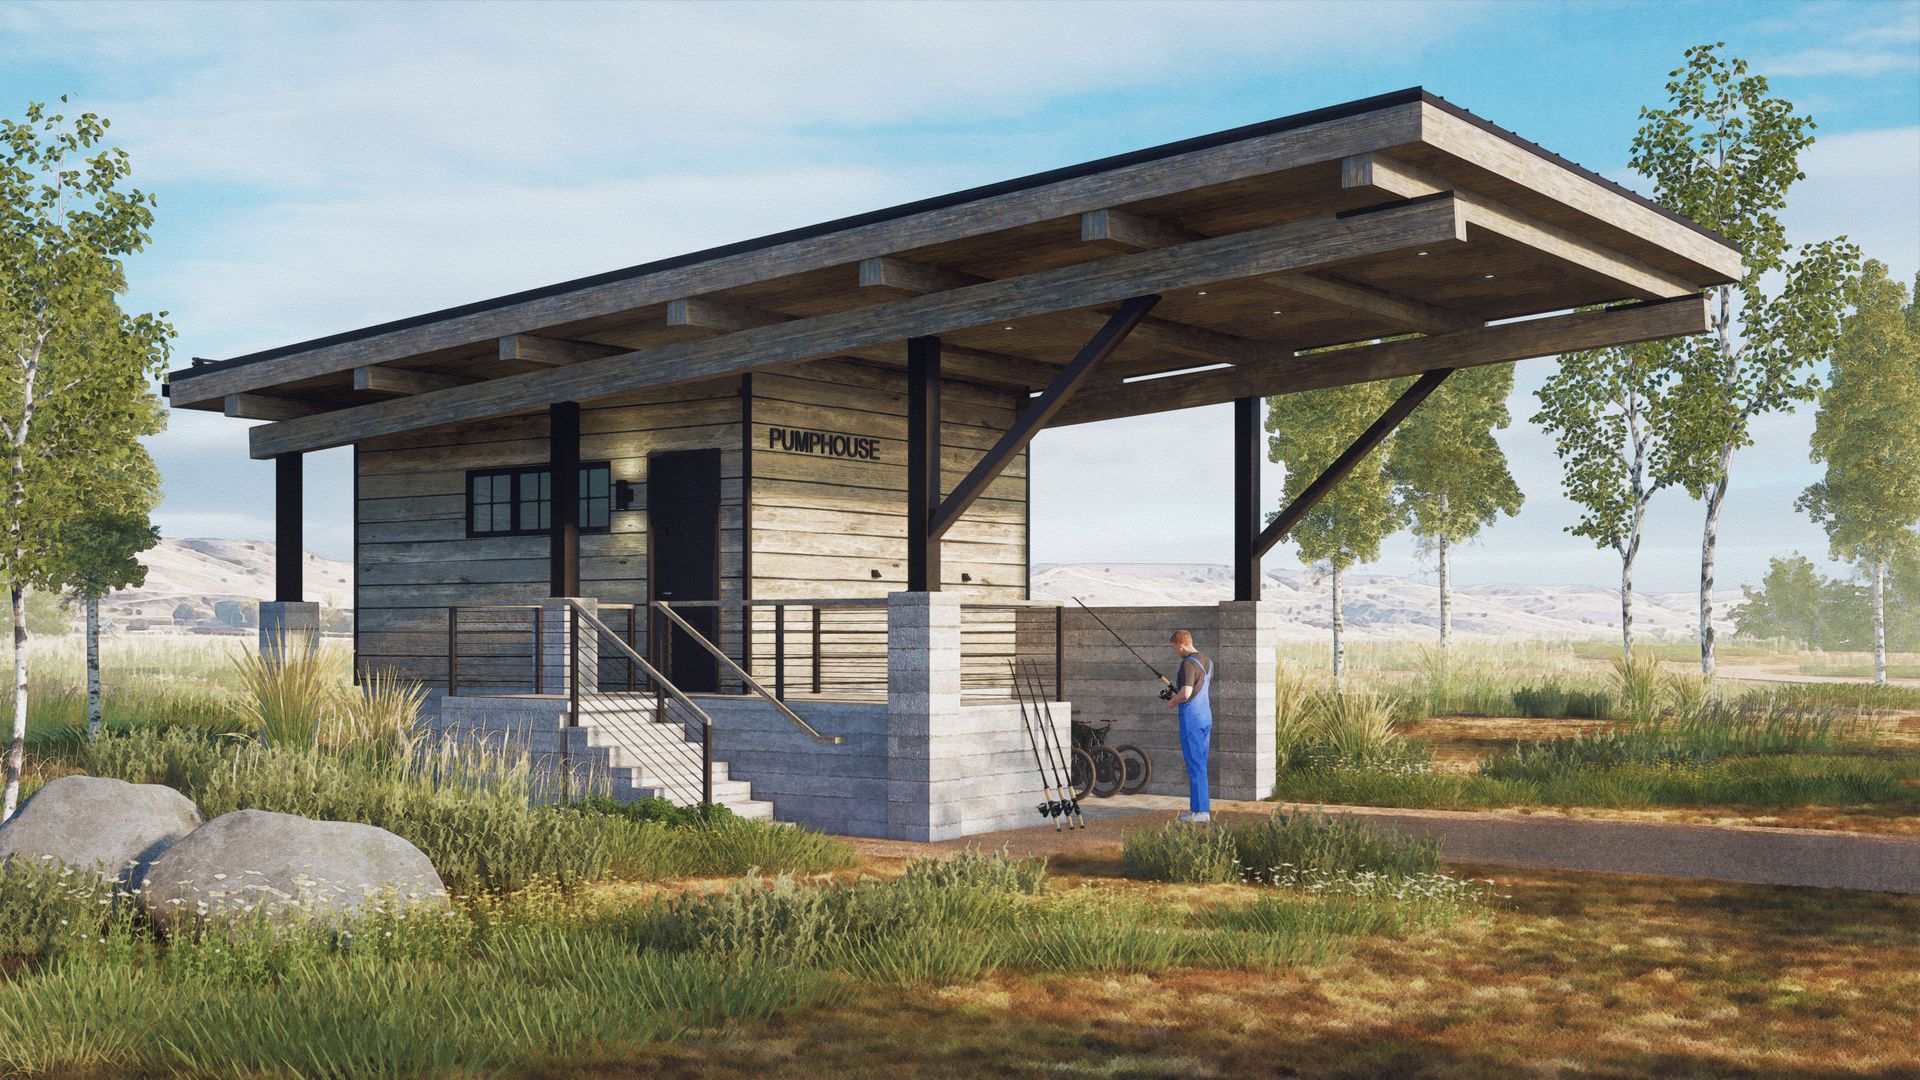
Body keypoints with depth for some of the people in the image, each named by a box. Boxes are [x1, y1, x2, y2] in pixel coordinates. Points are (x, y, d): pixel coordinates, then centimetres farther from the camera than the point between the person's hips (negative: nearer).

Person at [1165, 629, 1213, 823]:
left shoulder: (1188, 663, -17)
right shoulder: (1207, 662, 12)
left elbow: (1185, 693, -27)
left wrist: (1172, 702, -7)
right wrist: (1178, 695, 25)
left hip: (1191, 718, -9)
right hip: (1206, 716, 9)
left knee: (1195, 765, -5)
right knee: (1200, 765, 14)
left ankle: (1201, 811, -3)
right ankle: (1197, 807, 19)